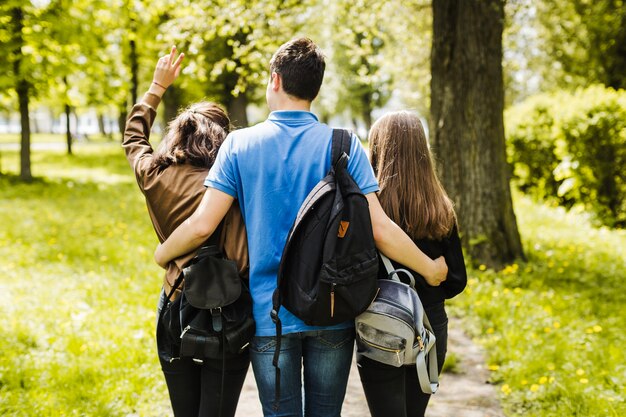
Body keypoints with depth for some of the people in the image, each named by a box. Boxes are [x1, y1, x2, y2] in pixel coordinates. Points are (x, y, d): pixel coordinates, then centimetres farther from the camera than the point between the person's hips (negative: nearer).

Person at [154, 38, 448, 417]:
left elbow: (202, 226, -9)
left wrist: (160, 255, 11)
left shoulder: (240, 144, -4)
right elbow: (380, 229, -10)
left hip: (270, 315, -1)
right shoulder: (344, 145, -4)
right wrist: (431, 269, 6)